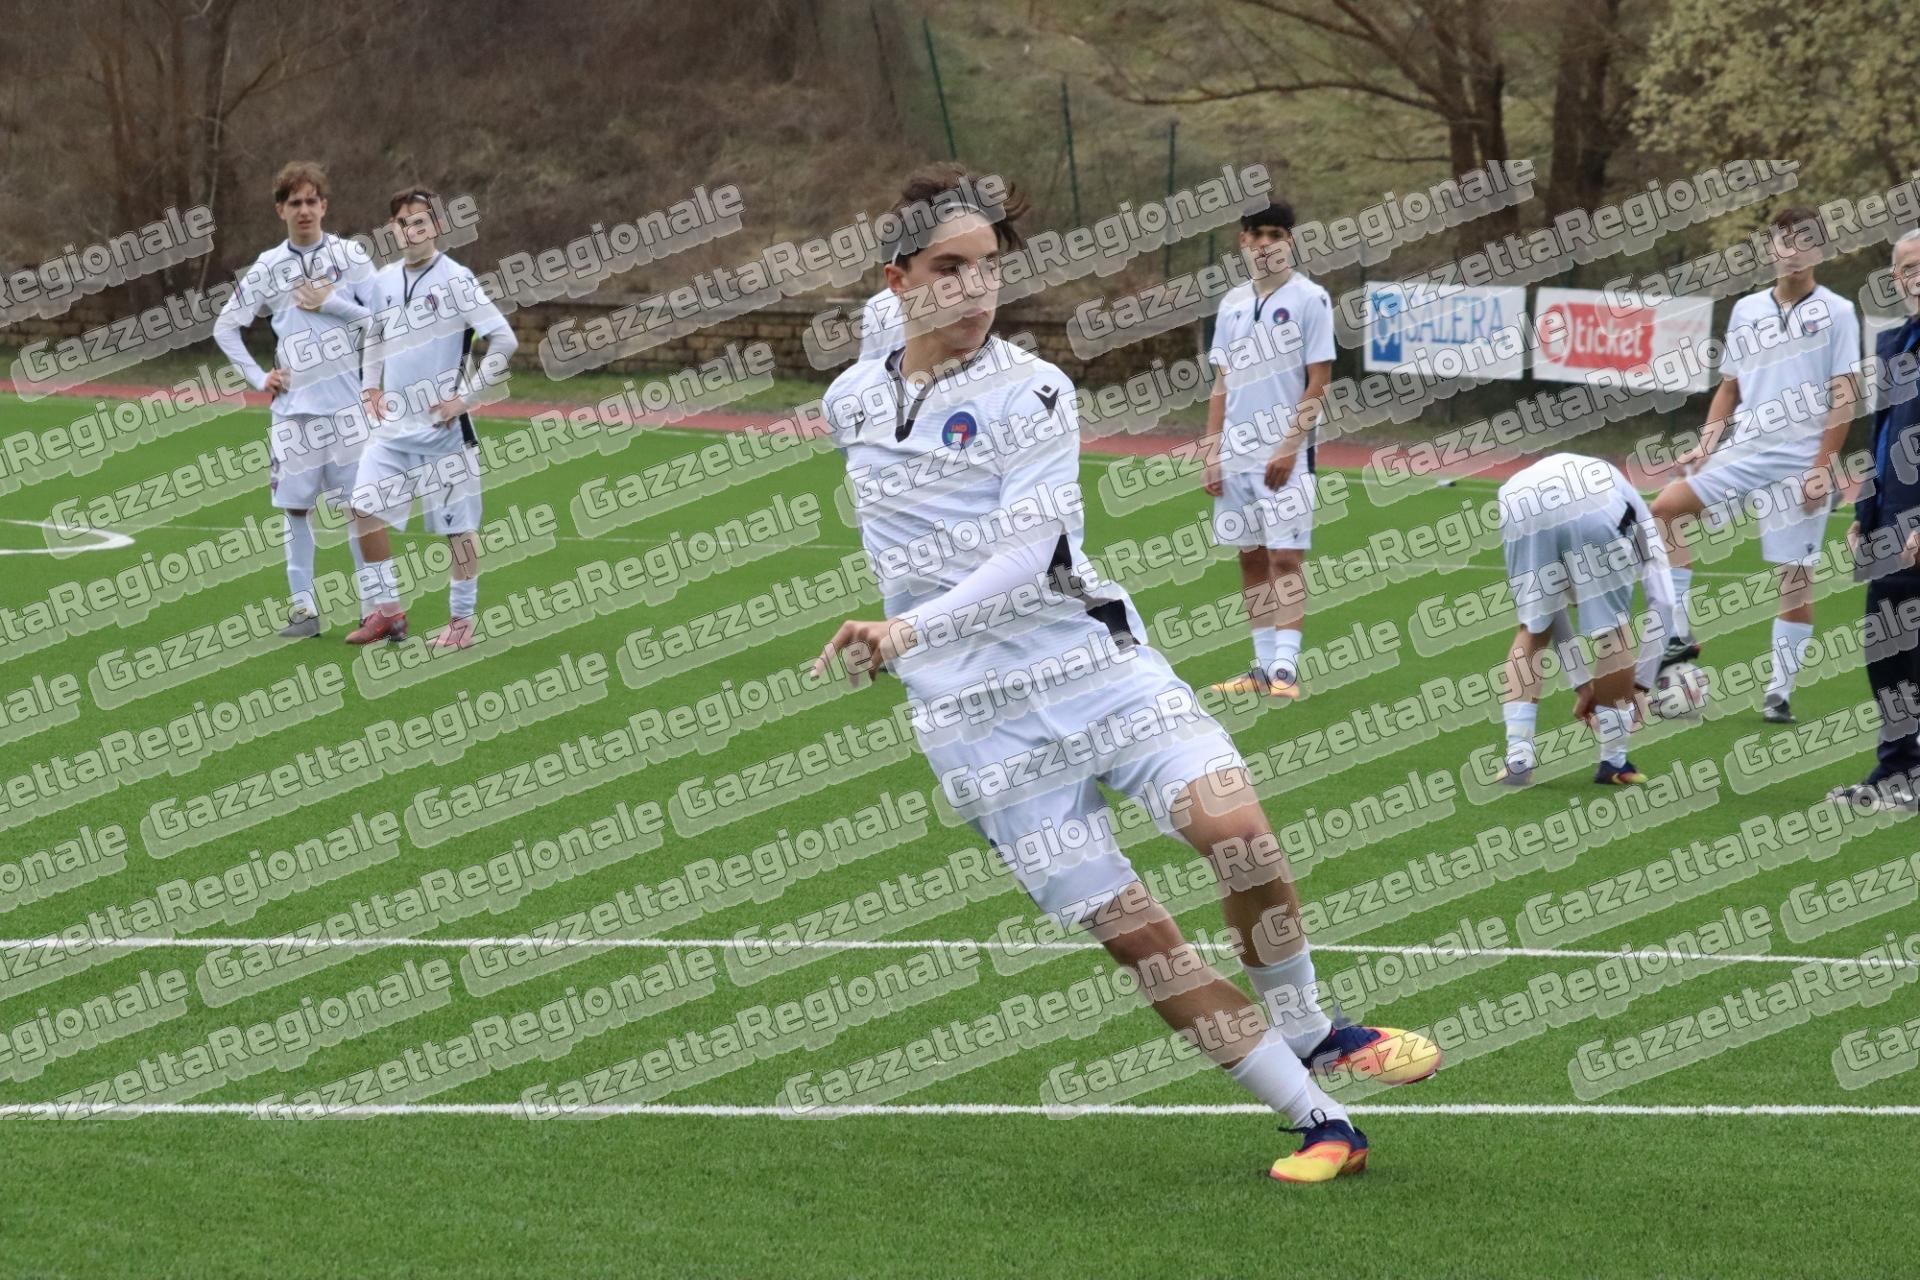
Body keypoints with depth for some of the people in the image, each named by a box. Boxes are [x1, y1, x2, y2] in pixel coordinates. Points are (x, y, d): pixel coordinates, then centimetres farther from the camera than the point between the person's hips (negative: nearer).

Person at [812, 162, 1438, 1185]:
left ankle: (1308, 1033, 4)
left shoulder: (1032, 391, -6)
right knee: (1133, 936, -7)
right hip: (976, 720, 2)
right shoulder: (851, 403, 8)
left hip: (1091, 659, -2)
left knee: (1234, 826, -23)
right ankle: (1319, 1125, -4)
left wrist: (909, 630, -31)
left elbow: (1025, 553, -19)